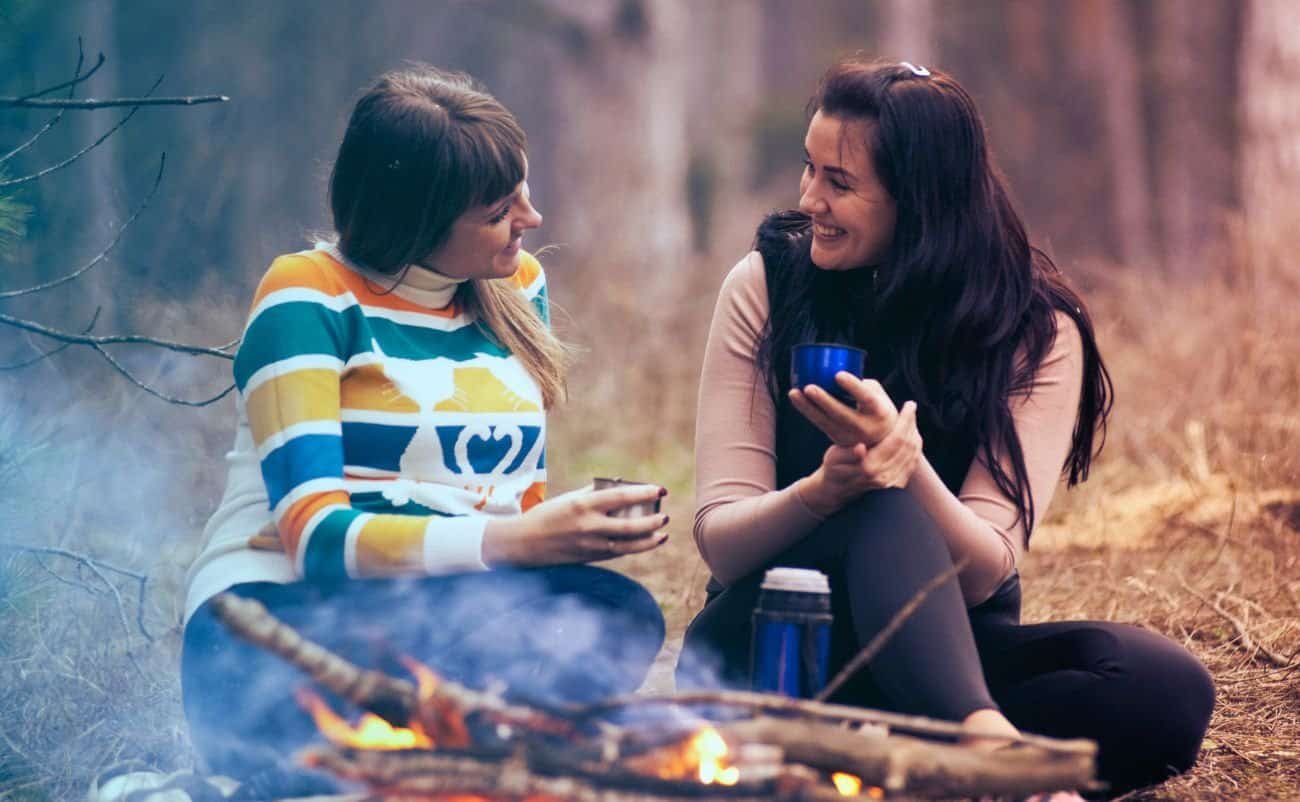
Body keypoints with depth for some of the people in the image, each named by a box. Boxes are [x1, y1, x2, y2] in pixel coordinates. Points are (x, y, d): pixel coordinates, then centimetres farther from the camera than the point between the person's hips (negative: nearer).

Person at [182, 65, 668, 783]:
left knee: (617, 615, -28)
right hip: (278, 617, -6)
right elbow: (315, 532, -15)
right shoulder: (310, 299, -5)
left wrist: (573, 529, -8)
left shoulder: (517, 286, 14)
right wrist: (511, 542, -28)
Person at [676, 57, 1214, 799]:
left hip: (943, 650, 2)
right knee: (884, 511, -34)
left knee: (1169, 690, -27)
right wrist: (822, 491, -32)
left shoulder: (1037, 331, -6)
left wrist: (909, 467, -35)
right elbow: (720, 540, -10)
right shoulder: (766, 285, -5)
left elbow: (983, 573, -15)